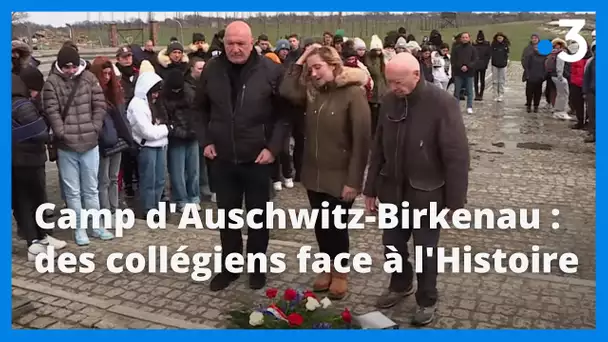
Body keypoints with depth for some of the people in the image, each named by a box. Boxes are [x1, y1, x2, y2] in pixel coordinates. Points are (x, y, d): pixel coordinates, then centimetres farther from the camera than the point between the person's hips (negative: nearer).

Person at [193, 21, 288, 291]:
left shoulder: (270, 71, -10)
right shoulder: (211, 70, -1)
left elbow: (283, 113, -6)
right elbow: (201, 110, 11)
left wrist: (273, 147, -13)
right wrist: (205, 141, 1)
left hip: (257, 159, -3)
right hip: (222, 158, 3)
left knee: (258, 216, 11)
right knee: (228, 215, 14)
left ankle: (257, 266, 29)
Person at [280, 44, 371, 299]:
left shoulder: (354, 93, -14)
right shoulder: (312, 92, 5)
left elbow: (362, 139, -17)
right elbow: (286, 91, -12)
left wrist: (353, 180, -19)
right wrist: (299, 63, -7)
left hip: (340, 178, -6)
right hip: (314, 175, 6)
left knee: (337, 227, 9)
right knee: (321, 226, 16)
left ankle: (340, 273, 30)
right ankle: (327, 268, 36)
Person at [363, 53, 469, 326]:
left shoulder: (442, 104, -19)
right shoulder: (389, 101, -3)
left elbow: (457, 156, -16)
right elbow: (378, 148, 5)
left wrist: (455, 201, -15)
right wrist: (371, 188, 8)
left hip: (426, 193, -5)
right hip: (393, 190, 5)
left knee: (426, 250, 11)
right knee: (392, 244, 17)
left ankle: (427, 300, 33)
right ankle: (400, 285, 44)